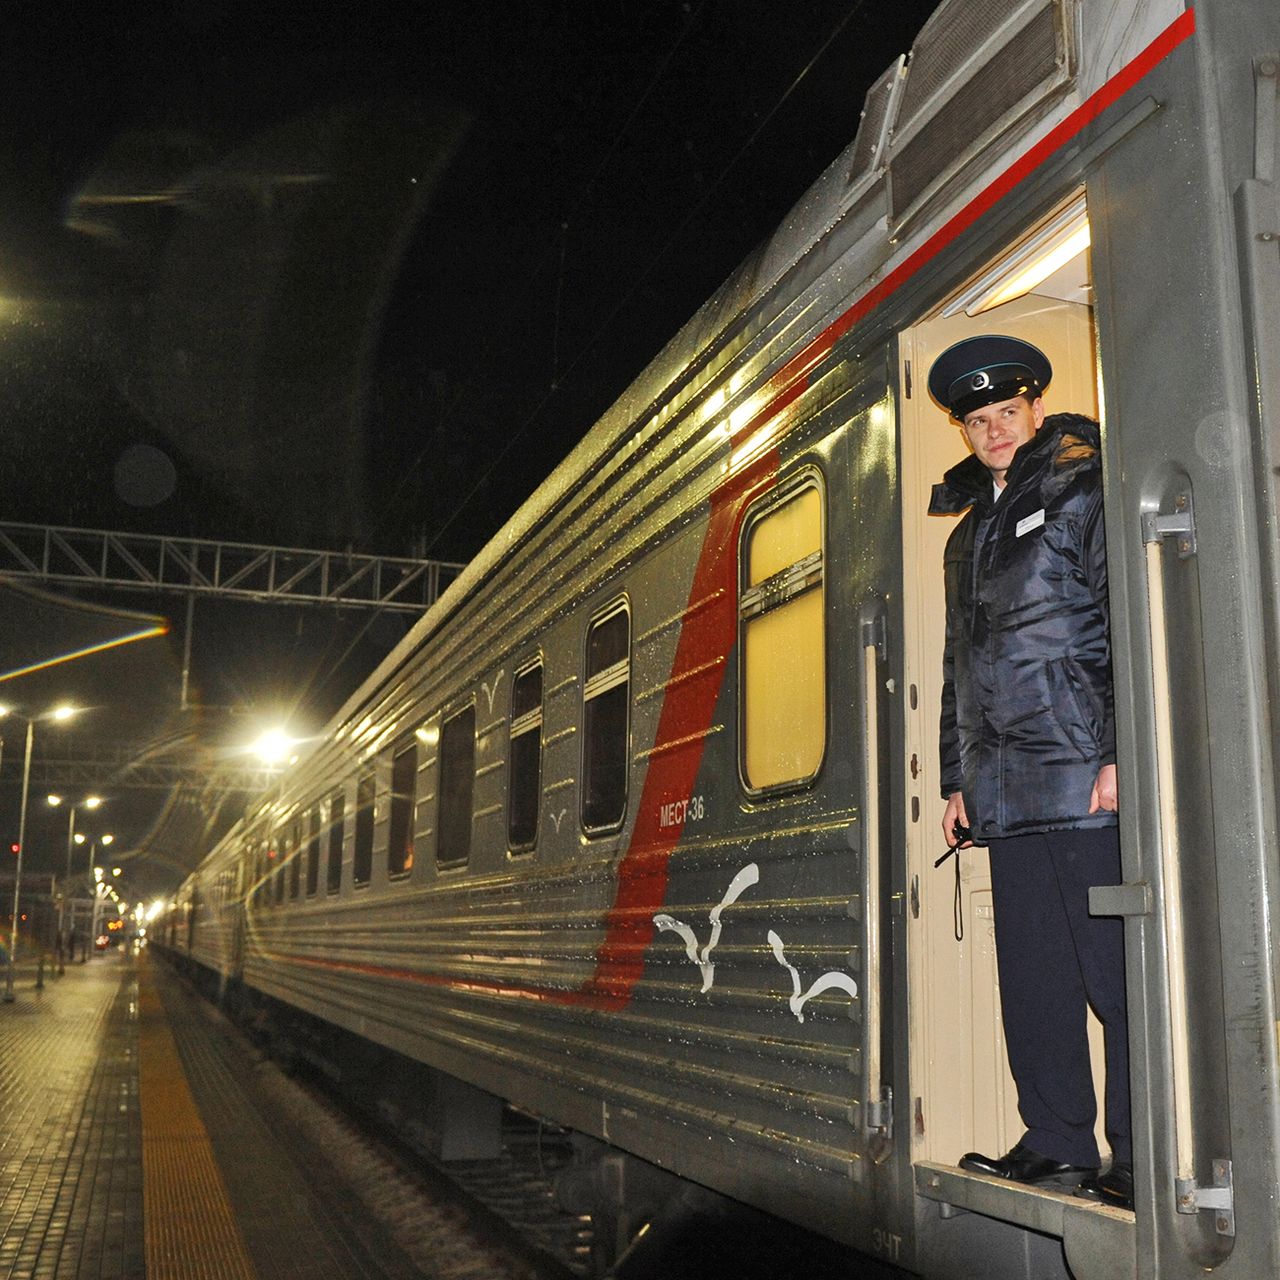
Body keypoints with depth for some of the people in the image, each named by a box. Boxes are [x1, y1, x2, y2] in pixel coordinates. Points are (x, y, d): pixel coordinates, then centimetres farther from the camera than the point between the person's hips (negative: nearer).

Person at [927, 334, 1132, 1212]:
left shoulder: (1085, 495, 2)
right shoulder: (969, 532, 23)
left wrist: (1120, 752, -16)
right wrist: (958, 778, 19)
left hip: (1083, 776, -7)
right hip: (1006, 790, 7)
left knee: (1111, 967, -5)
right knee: (1032, 975, 9)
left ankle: (1143, 1155, 4)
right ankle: (1057, 1141, 19)